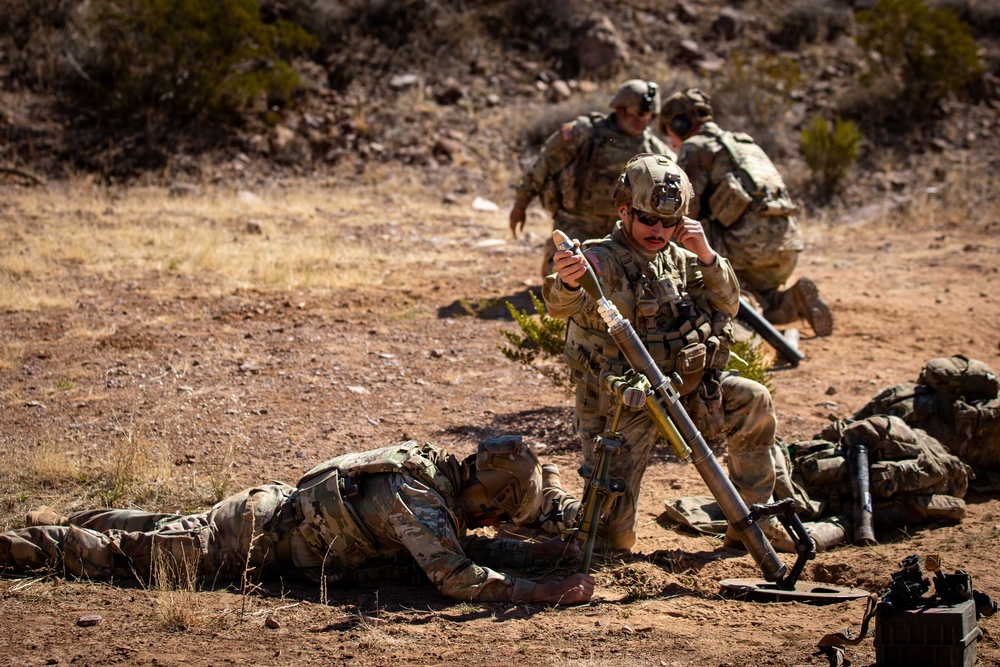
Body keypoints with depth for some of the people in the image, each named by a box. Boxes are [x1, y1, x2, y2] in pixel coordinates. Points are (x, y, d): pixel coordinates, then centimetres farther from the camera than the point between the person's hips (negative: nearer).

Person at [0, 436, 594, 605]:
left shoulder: (442, 471, 0)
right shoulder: (414, 496, -29)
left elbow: (468, 544, 13)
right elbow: (455, 575, -38)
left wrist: (551, 549, 3)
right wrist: (543, 593, -38)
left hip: (276, 508, 8)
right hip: (257, 540, -8)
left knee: (164, 531, 26)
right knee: (135, 554, 3)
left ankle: (62, 522, 39)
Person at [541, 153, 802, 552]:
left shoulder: (677, 257, 4)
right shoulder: (602, 261, -18)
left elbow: (727, 306, 6)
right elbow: (564, 304, -38)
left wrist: (705, 255, -11)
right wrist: (567, 284, -63)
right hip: (620, 405, -6)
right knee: (613, 535, -13)